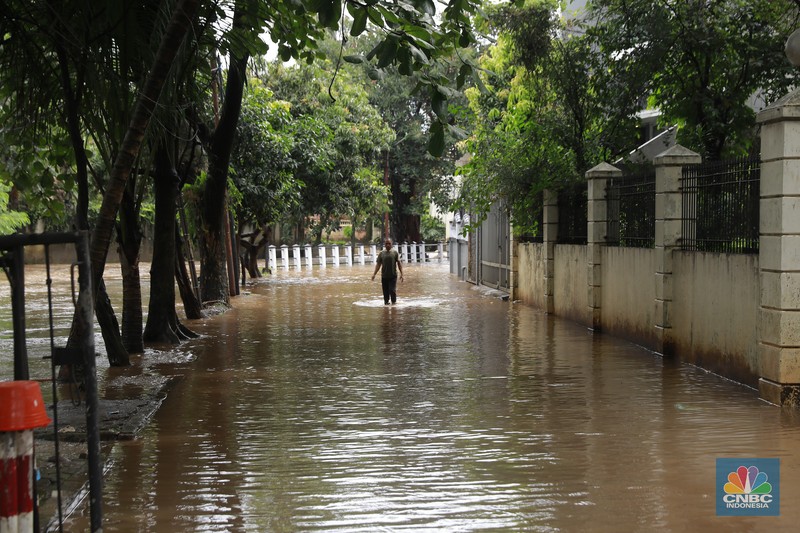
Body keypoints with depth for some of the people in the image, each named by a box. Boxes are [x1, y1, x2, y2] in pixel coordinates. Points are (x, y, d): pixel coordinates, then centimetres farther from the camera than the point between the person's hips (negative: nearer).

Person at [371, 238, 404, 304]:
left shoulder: (395, 253, 3)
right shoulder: (381, 253, 6)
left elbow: (399, 263, 2)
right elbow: (378, 264, 8)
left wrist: (401, 274, -5)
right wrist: (374, 274, 1)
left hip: (393, 276, -2)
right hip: (384, 276, 2)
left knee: (392, 290, -10)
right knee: (385, 291, 4)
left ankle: (394, 302, 5)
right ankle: (386, 302, 18)